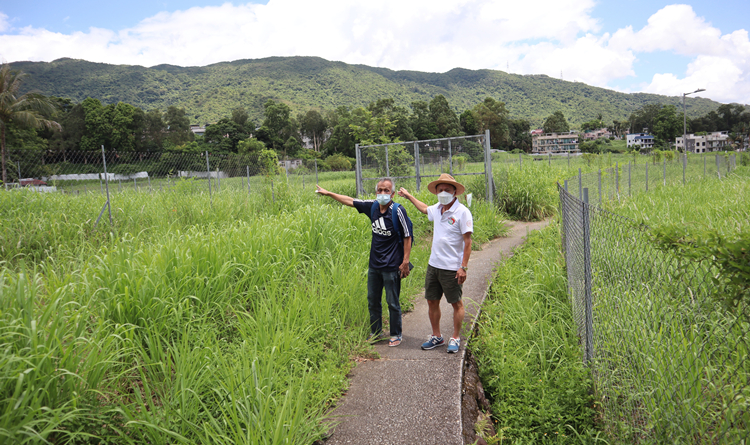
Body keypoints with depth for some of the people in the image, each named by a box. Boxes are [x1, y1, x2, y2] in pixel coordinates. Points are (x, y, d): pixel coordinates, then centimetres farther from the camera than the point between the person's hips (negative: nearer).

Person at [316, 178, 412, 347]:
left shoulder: (398, 211, -14)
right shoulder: (373, 206, 2)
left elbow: (407, 237, -11)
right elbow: (351, 201, 14)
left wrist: (405, 262, -15)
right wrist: (329, 193, 18)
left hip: (391, 266, -6)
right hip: (374, 264, 6)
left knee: (393, 303, 4)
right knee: (372, 301, 15)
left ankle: (396, 335, 22)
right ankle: (375, 333, 31)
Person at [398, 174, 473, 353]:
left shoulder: (462, 212, -12)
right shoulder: (437, 209, 8)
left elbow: (467, 242, -13)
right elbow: (424, 208, 34)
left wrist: (464, 267, -17)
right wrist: (408, 196, 41)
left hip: (452, 268, -7)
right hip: (434, 265, 7)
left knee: (456, 303, 6)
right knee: (432, 301, 12)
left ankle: (455, 338, 20)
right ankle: (436, 337, 27)